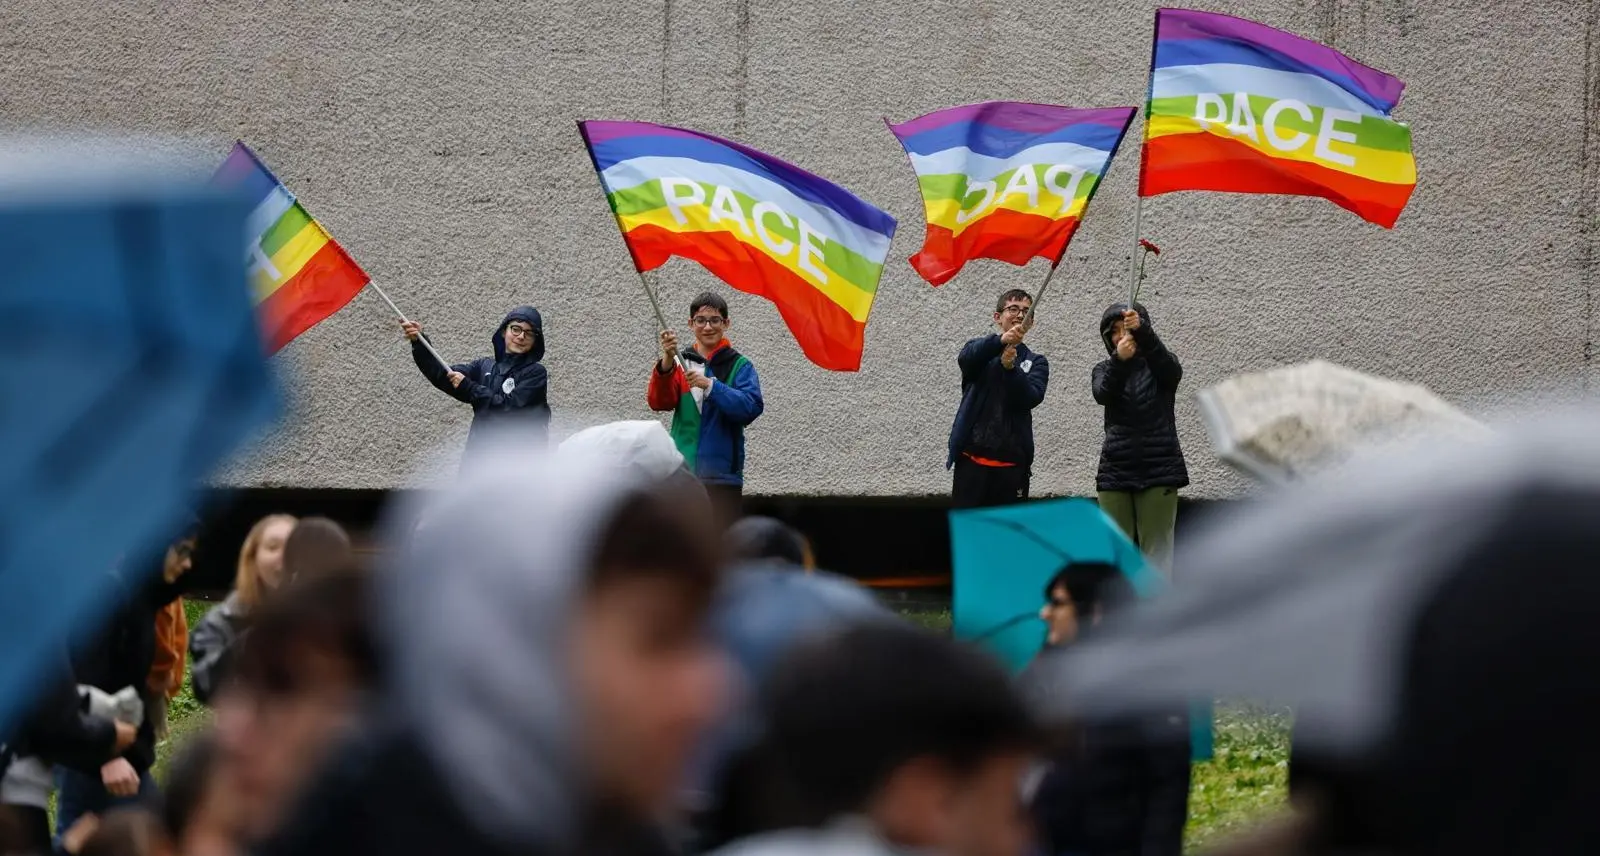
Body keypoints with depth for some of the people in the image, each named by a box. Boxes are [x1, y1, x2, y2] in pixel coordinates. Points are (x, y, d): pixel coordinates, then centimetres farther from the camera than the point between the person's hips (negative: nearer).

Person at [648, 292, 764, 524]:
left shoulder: (739, 366, 4)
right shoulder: (679, 363, 10)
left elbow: (752, 407, -12)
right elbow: (659, 402, -6)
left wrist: (711, 385, -24)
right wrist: (667, 362, -21)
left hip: (723, 475, -2)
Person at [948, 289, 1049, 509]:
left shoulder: (1035, 362, 13)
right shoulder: (982, 350, 10)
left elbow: (1032, 397, -6)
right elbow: (966, 358, -16)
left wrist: (1011, 368, -24)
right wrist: (1000, 340, -34)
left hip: (1012, 461, 1)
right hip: (973, 457, -1)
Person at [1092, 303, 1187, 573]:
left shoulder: (1159, 367, 3)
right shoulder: (1105, 369, 8)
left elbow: (1170, 368, -21)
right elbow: (1102, 394, -14)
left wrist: (1141, 331, -39)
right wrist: (1119, 360, -35)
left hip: (1159, 470, -2)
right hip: (1116, 471, 2)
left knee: (1157, 550, -5)